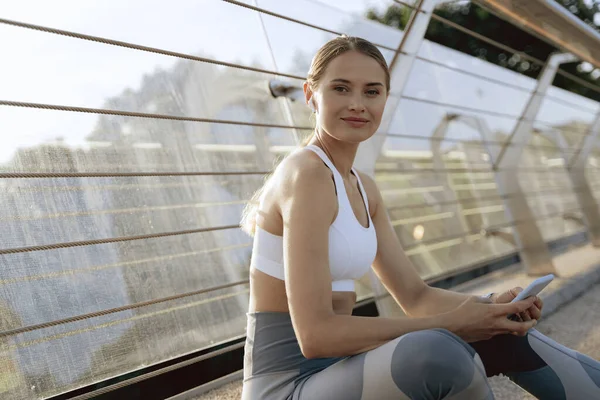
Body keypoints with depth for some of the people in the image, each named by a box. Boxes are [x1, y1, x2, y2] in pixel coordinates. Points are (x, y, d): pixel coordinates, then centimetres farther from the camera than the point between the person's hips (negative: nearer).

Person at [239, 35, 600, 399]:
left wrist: (493, 307, -9)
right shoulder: (305, 173, -18)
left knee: (503, 336, 0)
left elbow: (416, 296, 9)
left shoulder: (363, 189, 9)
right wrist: (449, 324, -20)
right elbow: (315, 334, -24)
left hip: (340, 370, 8)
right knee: (436, 352, -33)